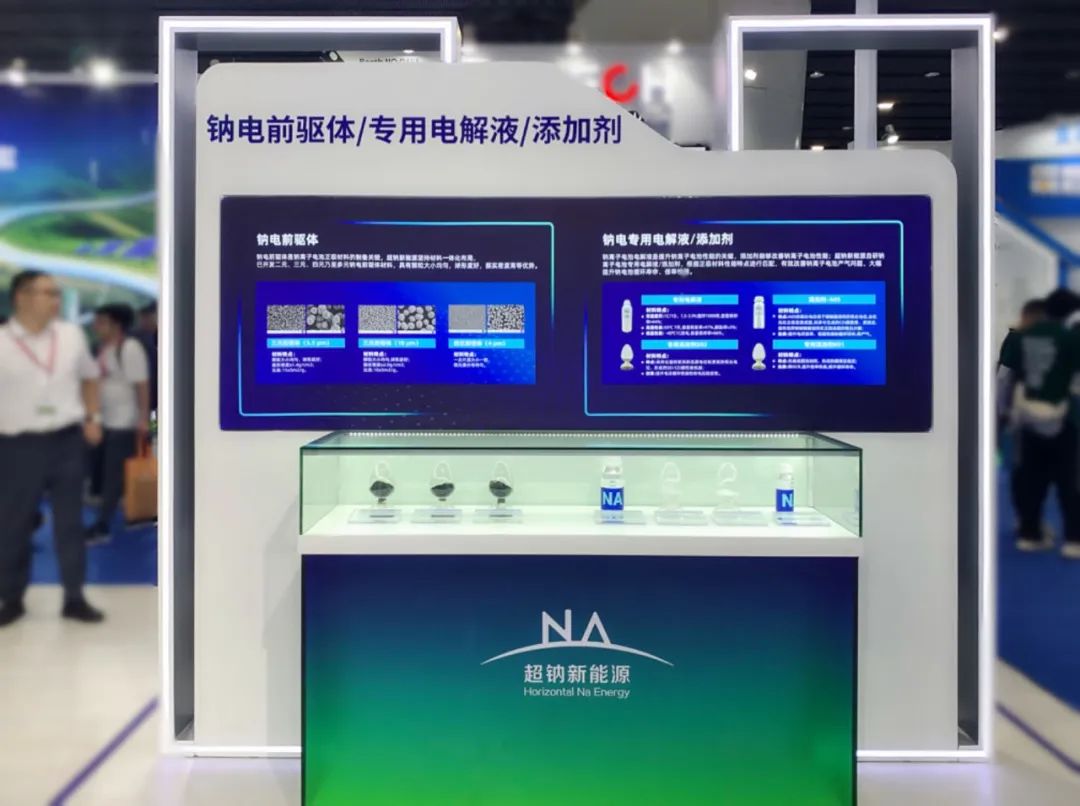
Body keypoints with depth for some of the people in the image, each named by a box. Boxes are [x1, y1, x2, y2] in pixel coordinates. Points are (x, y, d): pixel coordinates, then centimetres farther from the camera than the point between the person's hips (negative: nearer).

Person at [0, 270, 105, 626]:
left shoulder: (71, 335, 4)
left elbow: (89, 375, 19)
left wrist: (93, 417, 10)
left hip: (67, 441, 3)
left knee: (70, 522, 9)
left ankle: (74, 598, 20)